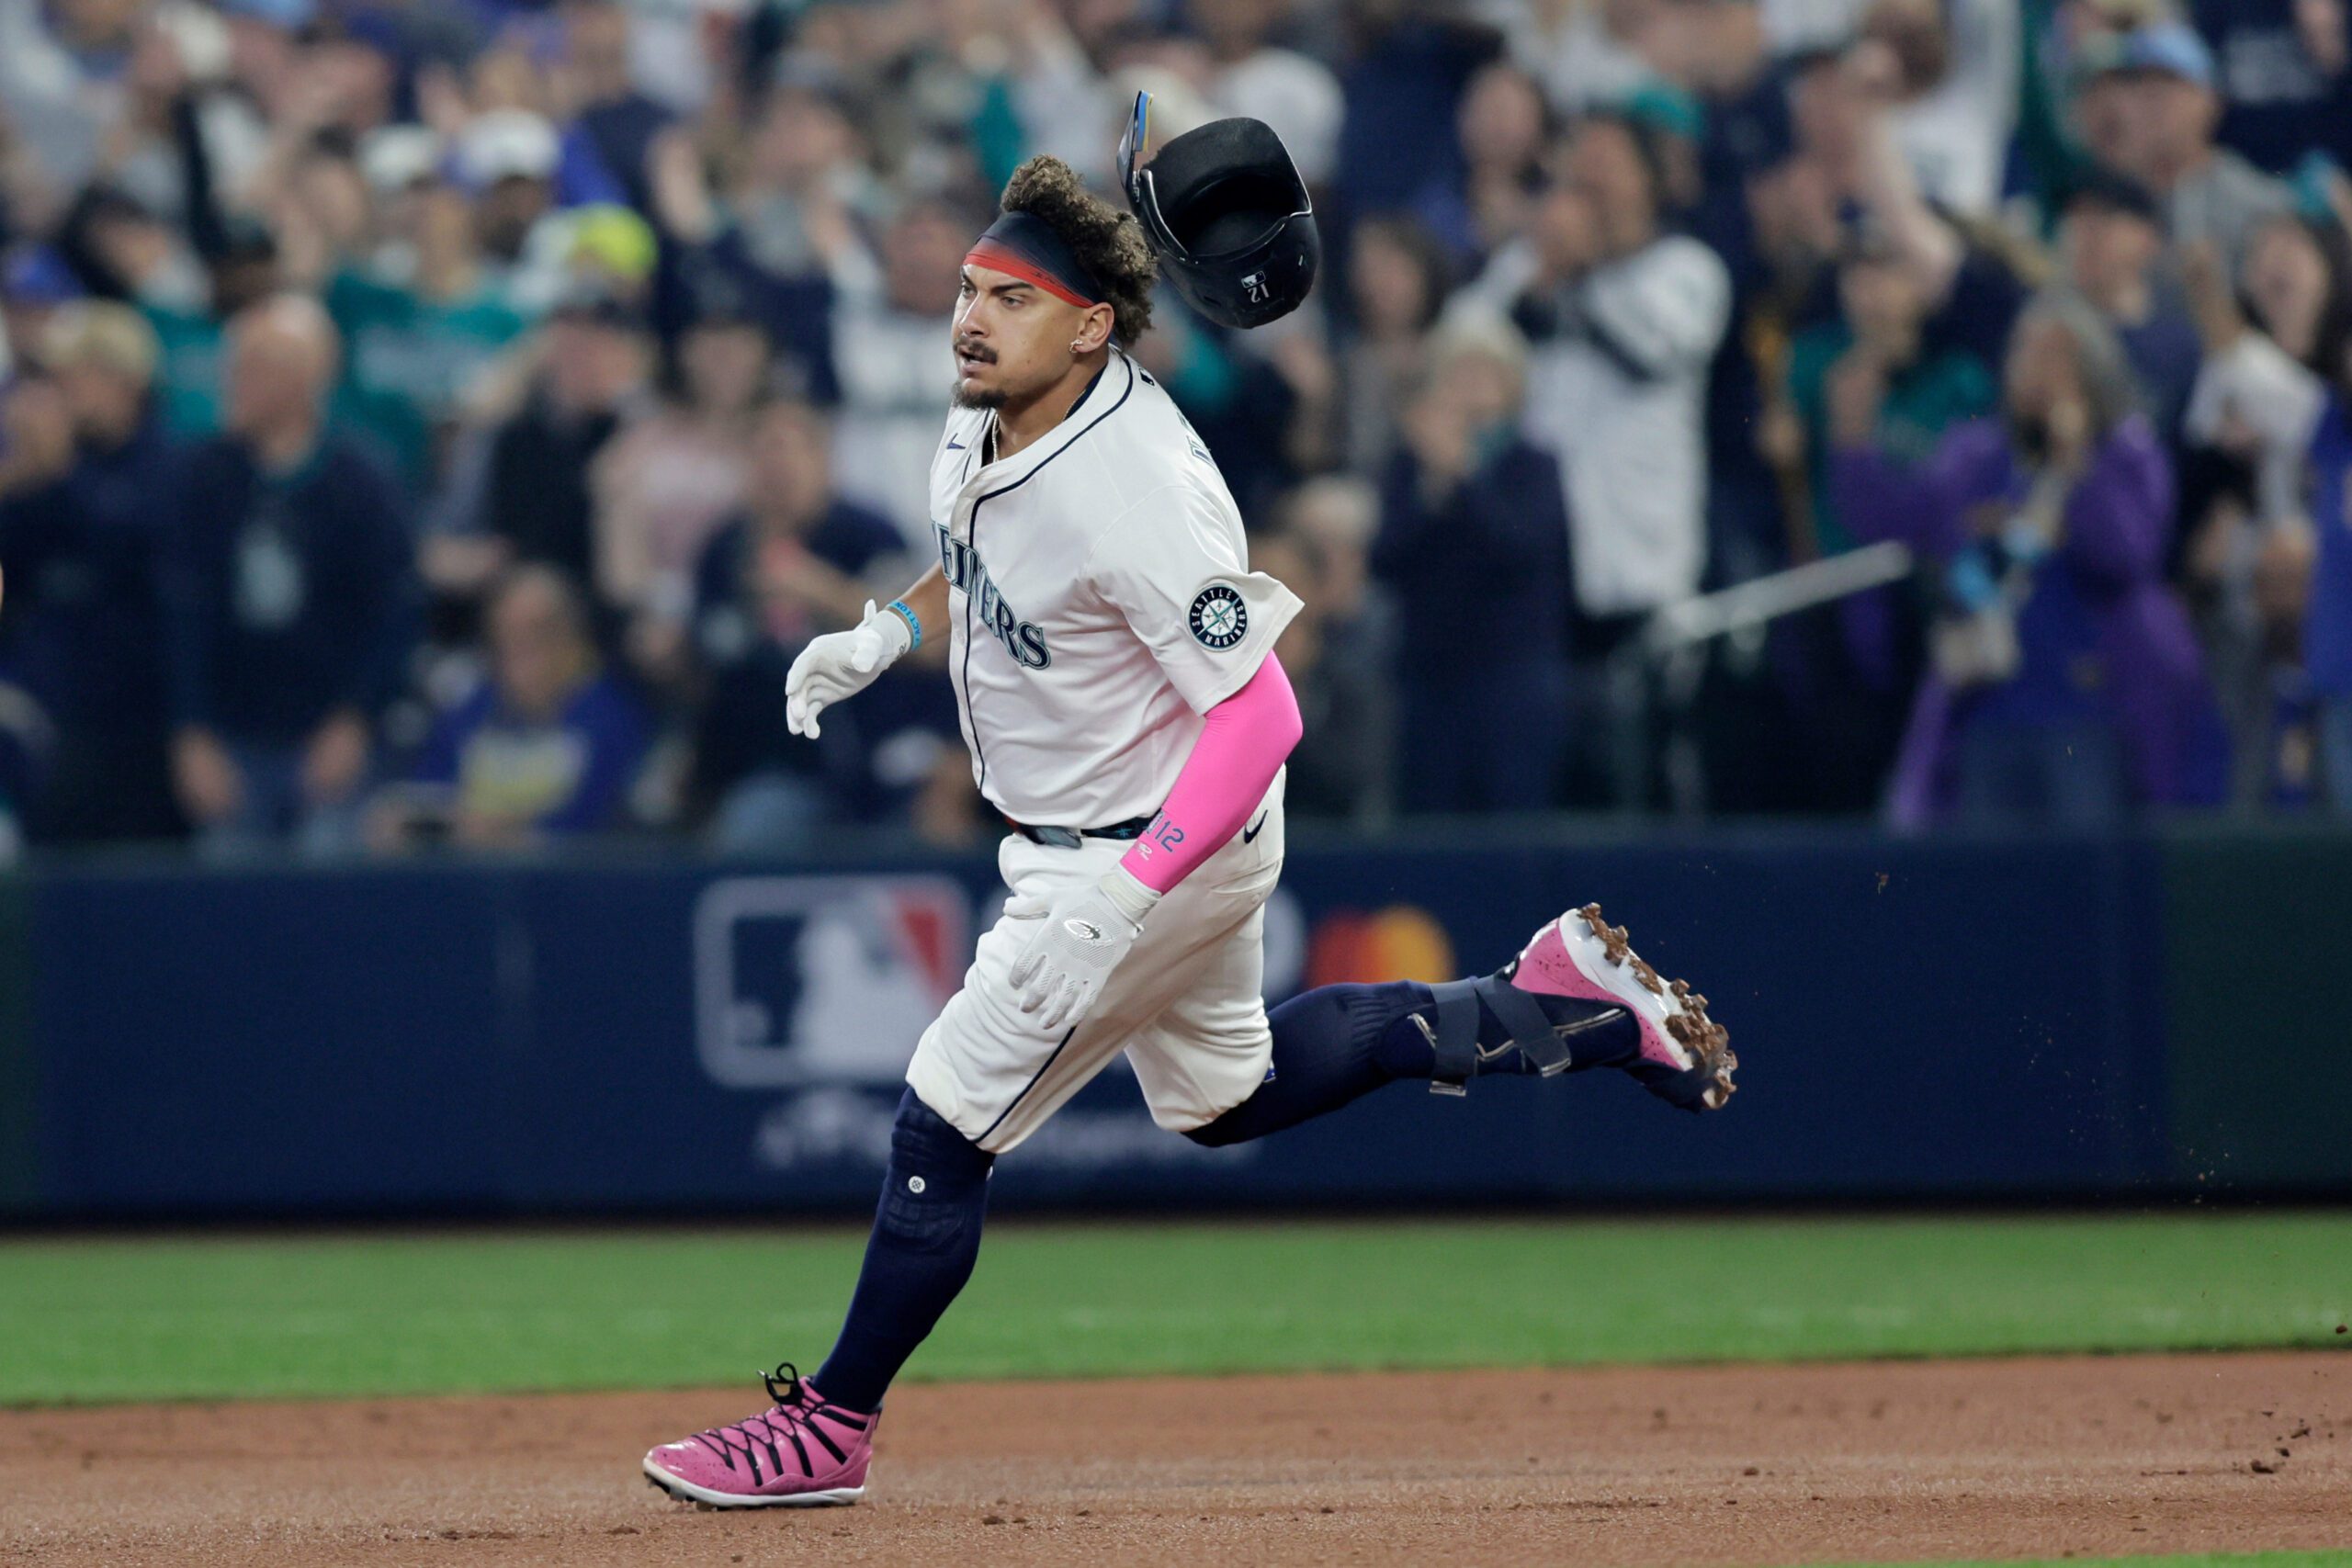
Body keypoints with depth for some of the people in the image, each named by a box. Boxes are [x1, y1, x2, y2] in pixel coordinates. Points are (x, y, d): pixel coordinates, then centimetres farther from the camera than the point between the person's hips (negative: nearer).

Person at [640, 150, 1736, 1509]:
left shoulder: (1138, 491, -33)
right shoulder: (987, 426, -7)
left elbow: (1261, 716, -31)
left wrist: (1128, 891, -37)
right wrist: (888, 634, 1)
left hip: (1168, 844, -10)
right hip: (1078, 838, 10)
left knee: (943, 1130, -5)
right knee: (1225, 1096, 27)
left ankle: (832, 1427, 10)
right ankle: (1556, 1001, 31)